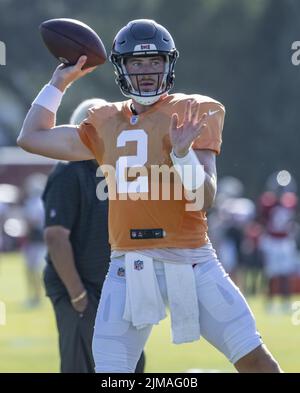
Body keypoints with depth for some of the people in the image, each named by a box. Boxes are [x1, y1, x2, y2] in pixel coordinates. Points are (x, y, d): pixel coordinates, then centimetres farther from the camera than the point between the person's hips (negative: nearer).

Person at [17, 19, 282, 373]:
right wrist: (59, 81, 21)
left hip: (190, 263, -3)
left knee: (256, 360, -7)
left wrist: (183, 153, -24)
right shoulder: (106, 124, 13)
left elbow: (204, 198, -7)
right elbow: (31, 138, 20)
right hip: (128, 267, 3)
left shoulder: (193, 113, 2)